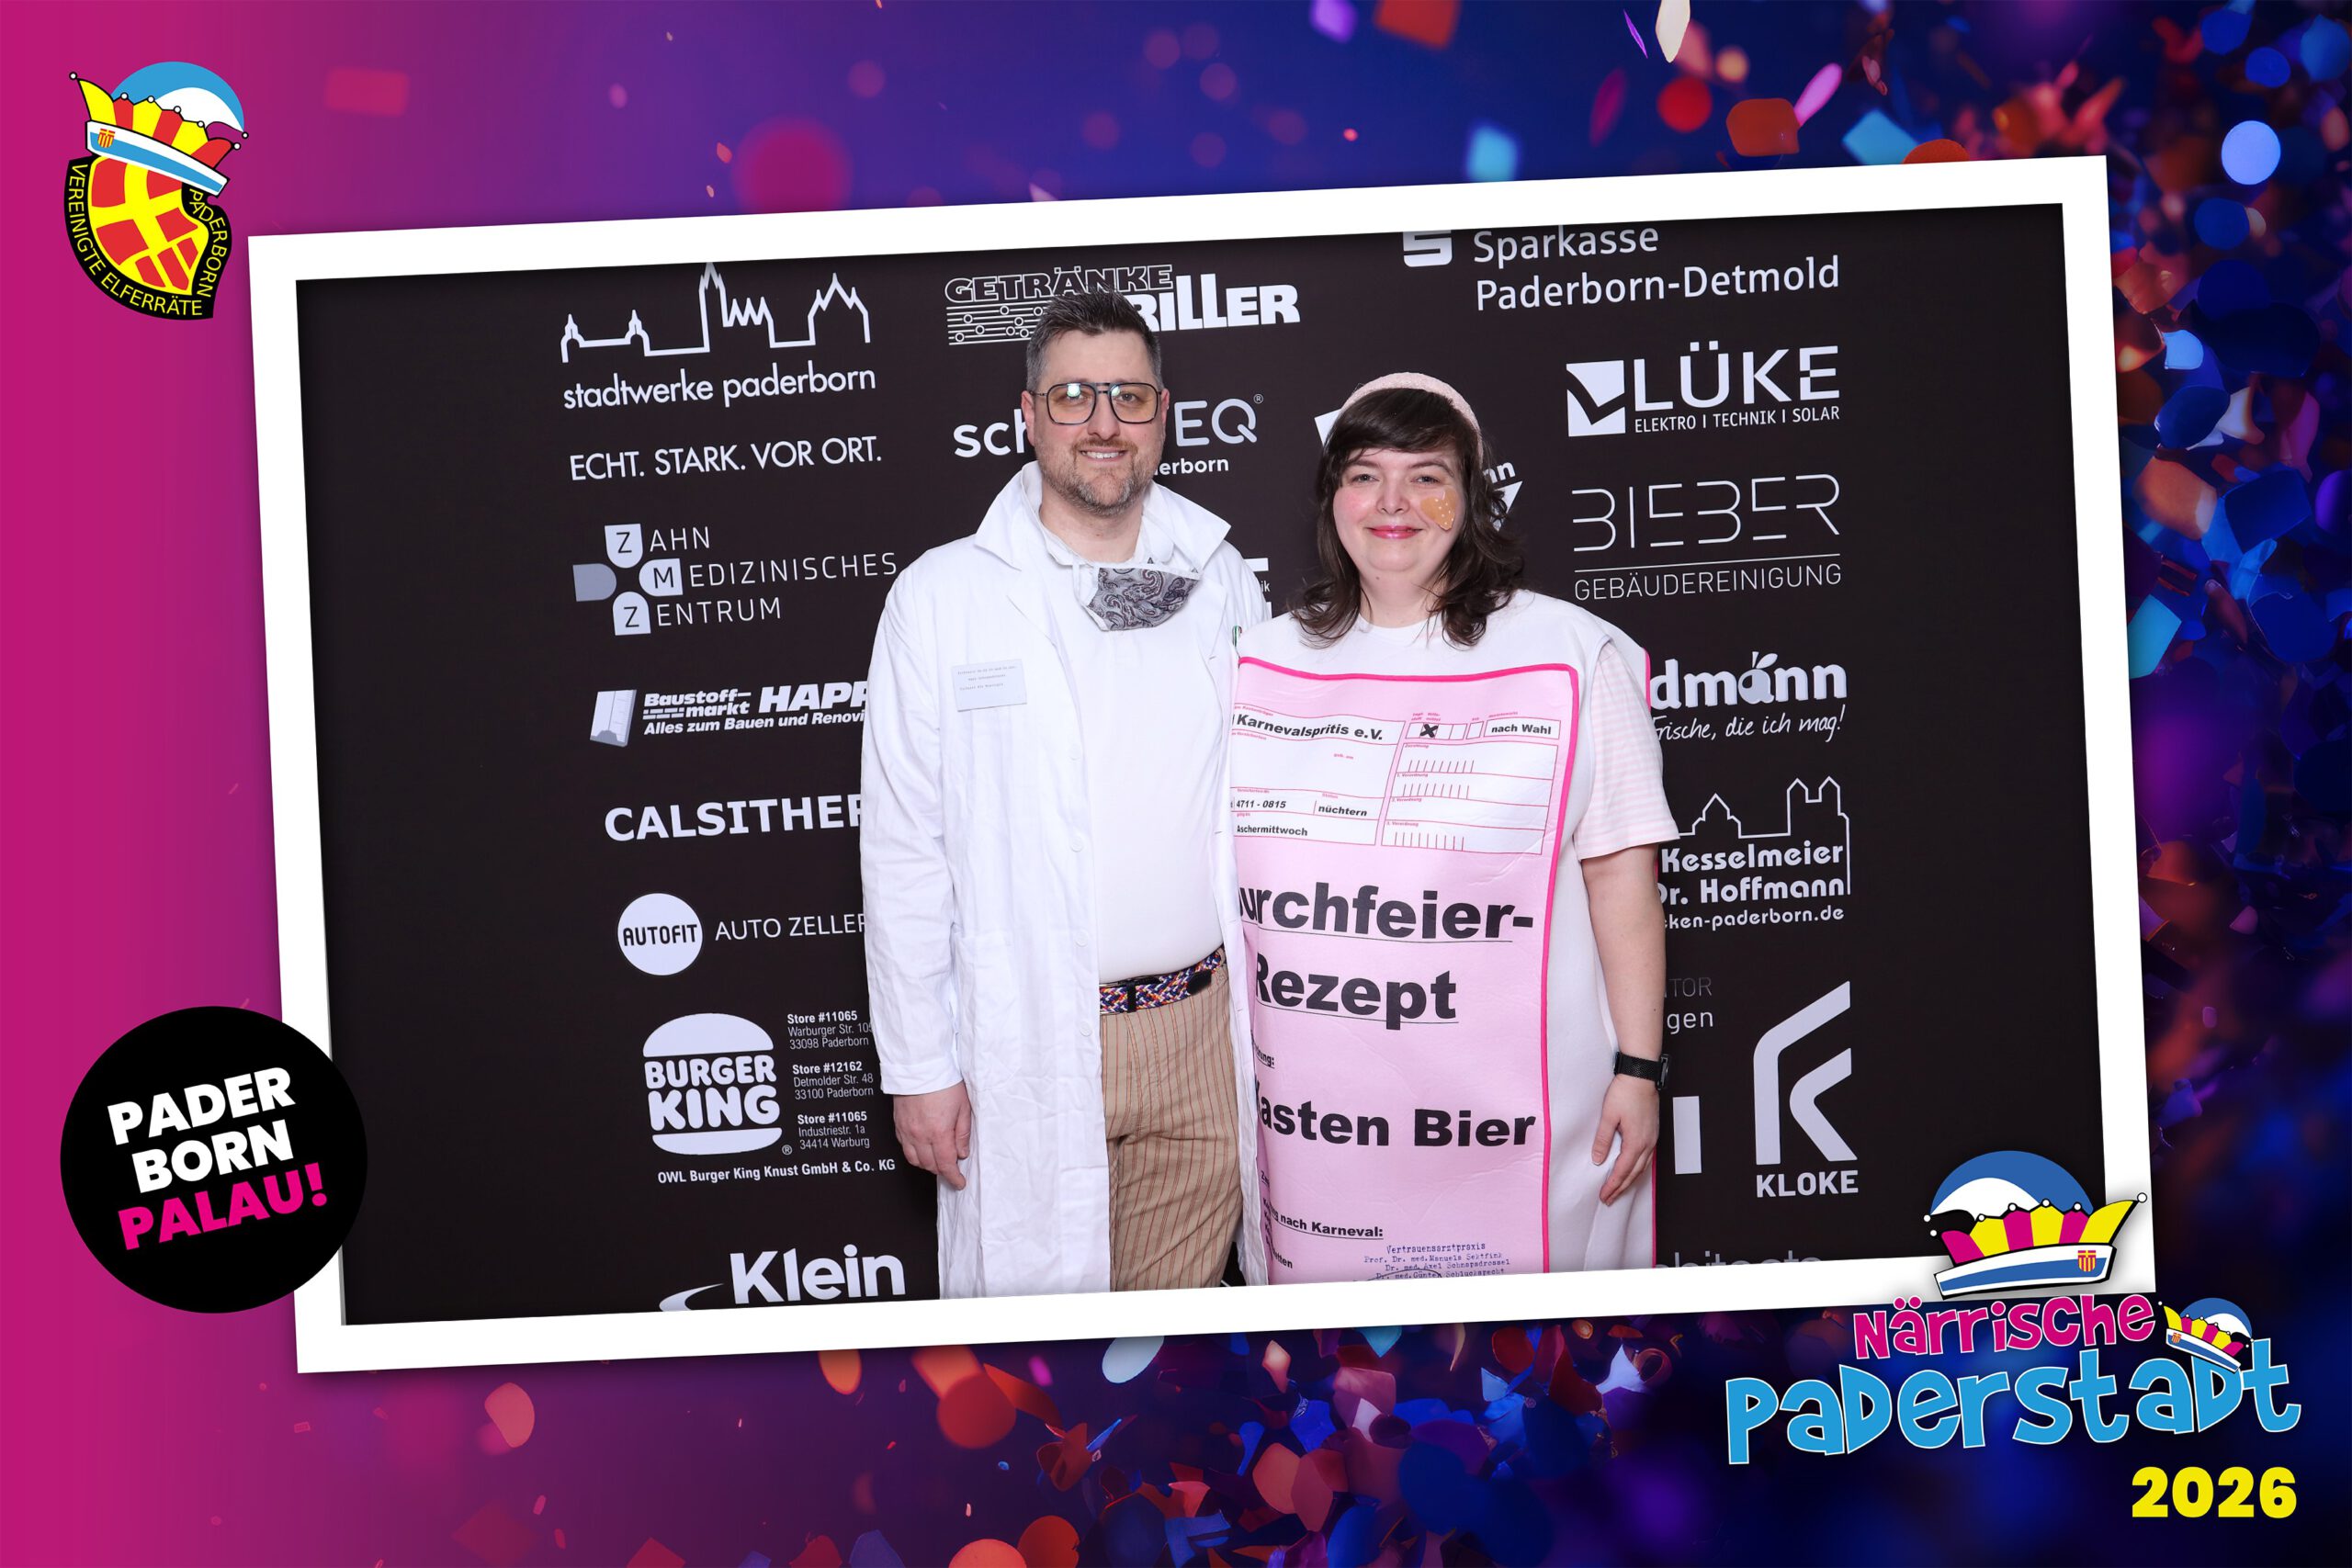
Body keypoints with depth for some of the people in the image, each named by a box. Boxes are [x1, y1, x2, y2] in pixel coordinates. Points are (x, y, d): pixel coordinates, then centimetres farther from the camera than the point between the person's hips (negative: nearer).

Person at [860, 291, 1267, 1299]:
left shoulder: (1221, 582, 6)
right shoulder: (942, 596, -4)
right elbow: (904, 849, -4)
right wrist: (917, 1066, -5)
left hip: (1203, 1031, 3)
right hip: (1033, 1048, -3)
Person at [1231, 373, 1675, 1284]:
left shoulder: (1571, 655, -1)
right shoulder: (1262, 661, 9)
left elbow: (1622, 877, -2)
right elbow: (1220, 876, 14)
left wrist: (1637, 1070, -4)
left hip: (1511, 1114, -3)